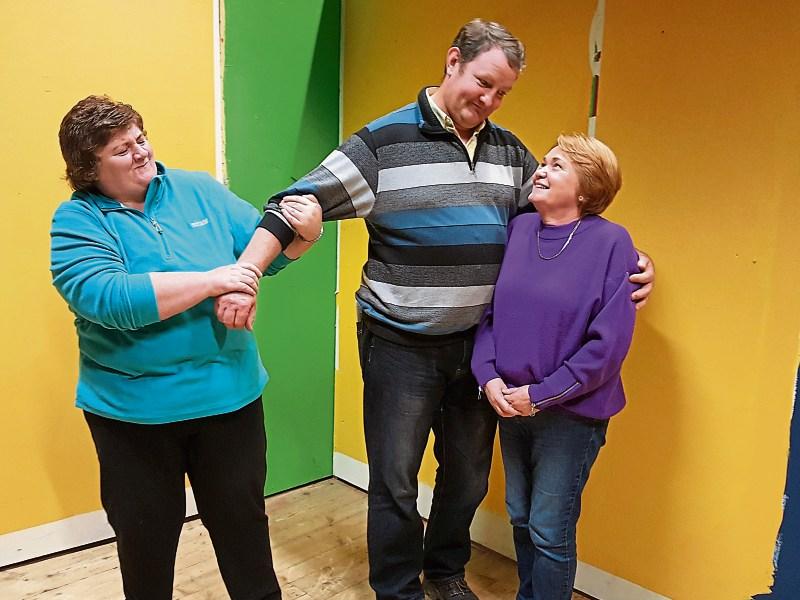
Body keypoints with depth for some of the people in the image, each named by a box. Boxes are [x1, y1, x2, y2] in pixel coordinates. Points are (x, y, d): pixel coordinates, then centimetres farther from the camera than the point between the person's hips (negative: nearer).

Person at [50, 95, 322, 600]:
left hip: (230, 394, 2)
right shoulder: (77, 221, -7)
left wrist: (305, 230, -19)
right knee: (145, 535, 19)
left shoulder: (198, 190, 2)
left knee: (242, 519, 19)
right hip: (133, 408, -2)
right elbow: (106, 298, -24)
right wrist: (212, 281, -26)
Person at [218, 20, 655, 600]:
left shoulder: (511, 152, 7)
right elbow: (302, 203, -14)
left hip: (481, 343, 5)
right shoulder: (385, 141, -10)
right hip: (402, 345, -5)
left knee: (469, 474, 19)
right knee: (395, 481, 8)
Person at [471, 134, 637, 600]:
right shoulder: (518, 229, 2)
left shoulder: (611, 243, -13)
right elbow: (488, 309, 5)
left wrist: (541, 394, -15)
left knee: (550, 531, 5)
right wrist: (489, 376, -9)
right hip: (510, 404, 5)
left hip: (571, 413, -5)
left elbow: (609, 342, -16)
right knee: (520, 517, 19)